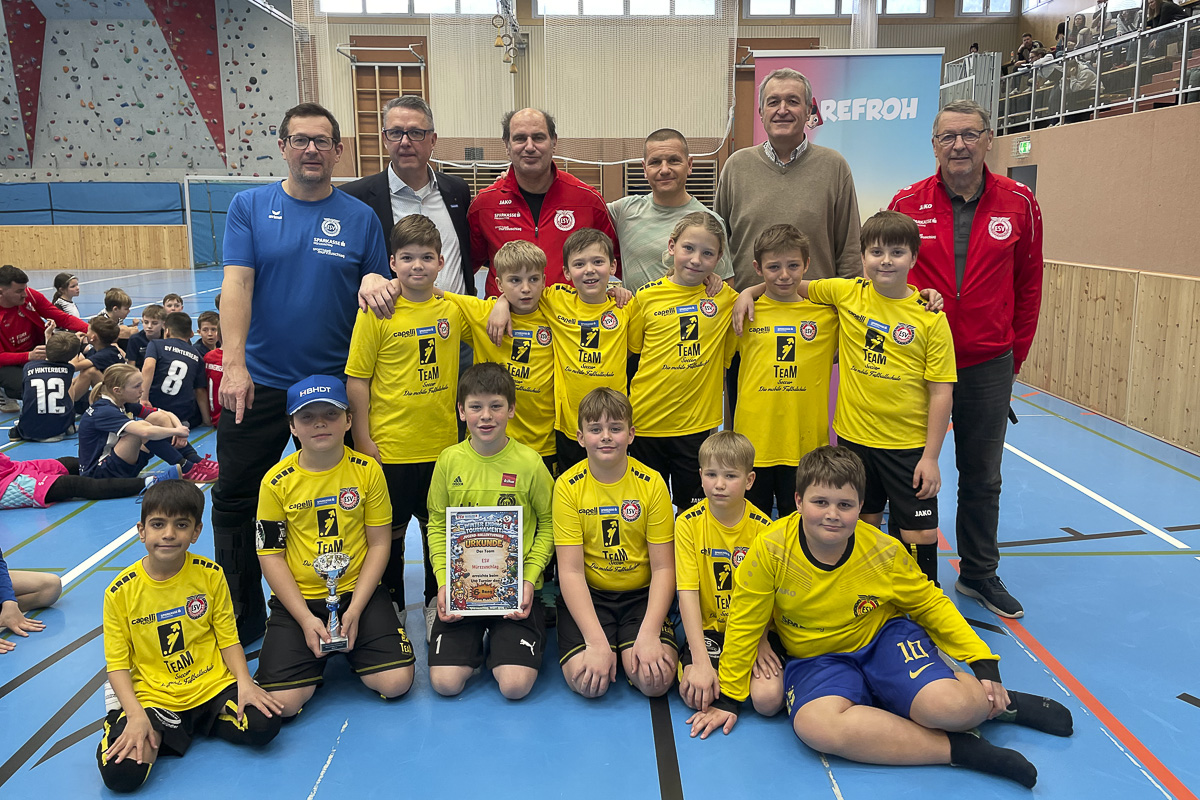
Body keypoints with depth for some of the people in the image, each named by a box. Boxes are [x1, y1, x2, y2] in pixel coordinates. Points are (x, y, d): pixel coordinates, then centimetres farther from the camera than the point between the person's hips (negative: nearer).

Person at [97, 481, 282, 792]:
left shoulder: (210, 574, -4)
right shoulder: (121, 591, -8)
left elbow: (228, 638, 1)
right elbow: (118, 663, -4)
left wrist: (244, 682, -15)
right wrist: (135, 714, -18)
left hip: (213, 685, 2)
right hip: (152, 697, -1)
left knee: (263, 726, -22)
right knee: (120, 772, -25)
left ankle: (193, 724, 5)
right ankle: (156, 732, 8)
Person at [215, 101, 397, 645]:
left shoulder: (360, 217, 3)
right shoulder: (249, 206, 3)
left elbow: (382, 296, 7)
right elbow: (236, 285, -7)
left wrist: (376, 284, -18)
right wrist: (234, 364, -18)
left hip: (335, 384, 0)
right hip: (259, 383, 1)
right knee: (235, 502, 7)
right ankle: (242, 623, 23)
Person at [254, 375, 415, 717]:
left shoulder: (368, 470, -5)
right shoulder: (276, 481, -6)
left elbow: (379, 543, -2)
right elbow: (271, 556, -3)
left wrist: (355, 610, -10)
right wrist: (306, 619, -11)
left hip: (358, 591, 1)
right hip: (297, 598, 0)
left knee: (396, 682, -15)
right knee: (281, 703, -16)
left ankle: (347, 647, 16)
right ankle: (315, 653, 16)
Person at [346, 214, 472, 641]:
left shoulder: (453, 310, 0)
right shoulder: (376, 312, -9)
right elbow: (357, 378, -7)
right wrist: (362, 438, -9)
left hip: (442, 442, 3)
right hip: (390, 445, -3)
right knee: (391, 530, 12)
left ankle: (436, 602, 35)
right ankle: (391, 604, 32)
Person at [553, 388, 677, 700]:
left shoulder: (652, 483, -7)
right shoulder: (568, 486, -9)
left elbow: (663, 568, -7)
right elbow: (570, 571, -12)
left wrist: (649, 634, -20)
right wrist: (596, 641, -22)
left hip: (641, 594, 0)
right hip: (588, 595, 0)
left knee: (655, 679, -23)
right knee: (587, 681, -22)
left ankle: (630, 651, 11)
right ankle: (605, 651, 11)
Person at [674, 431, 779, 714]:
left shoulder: (763, 527, -9)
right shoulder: (688, 523, -9)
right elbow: (687, 592, -13)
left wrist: (760, 640, -21)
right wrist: (701, 661, -21)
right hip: (709, 627, 0)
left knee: (768, 700, -23)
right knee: (695, 694, -24)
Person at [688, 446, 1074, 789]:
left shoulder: (884, 552, -13)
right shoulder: (771, 549, -19)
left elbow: (930, 603, 4)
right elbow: (745, 623, -8)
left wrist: (985, 665, -3)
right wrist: (727, 698, -3)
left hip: (884, 638, 0)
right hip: (815, 658, 0)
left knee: (950, 706, -30)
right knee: (815, 725, -35)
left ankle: (994, 702, 9)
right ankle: (960, 749, -22)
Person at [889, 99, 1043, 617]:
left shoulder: (1018, 204, -1)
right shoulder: (907, 204, -4)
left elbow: (1028, 285, 6)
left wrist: (1015, 354, 7)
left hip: (988, 366, 1)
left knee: (982, 476, 13)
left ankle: (979, 574, 30)